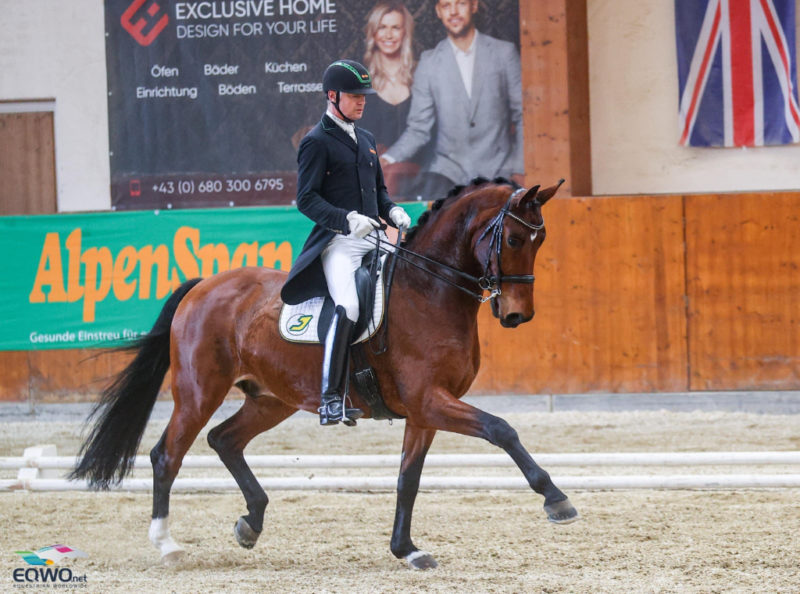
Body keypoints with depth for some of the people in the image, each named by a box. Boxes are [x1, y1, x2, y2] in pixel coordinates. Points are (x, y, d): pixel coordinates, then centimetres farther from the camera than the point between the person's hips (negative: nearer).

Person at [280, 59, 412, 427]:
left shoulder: (365, 139, 22)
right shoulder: (317, 142, -1)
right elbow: (307, 199, -8)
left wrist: (393, 212, 7)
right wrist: (347, 220, -22)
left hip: (374, 238, 8)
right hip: (339, 243, -8)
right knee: (347, 308, -26)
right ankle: (330, 400, -25)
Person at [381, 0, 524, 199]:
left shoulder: (504, 53, 7)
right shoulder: (429, 63, 8)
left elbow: (523, 116, 8)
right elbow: (418, 129, 8)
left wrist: (519, 170, -1)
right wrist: (388, 159, -9)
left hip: (496, 170, 0)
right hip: (448, 168, 0)